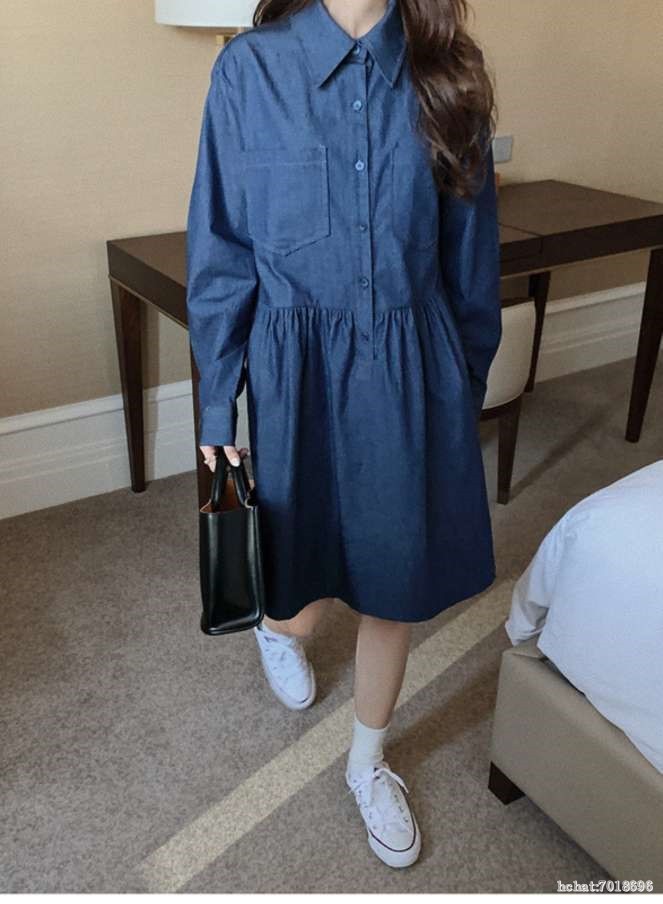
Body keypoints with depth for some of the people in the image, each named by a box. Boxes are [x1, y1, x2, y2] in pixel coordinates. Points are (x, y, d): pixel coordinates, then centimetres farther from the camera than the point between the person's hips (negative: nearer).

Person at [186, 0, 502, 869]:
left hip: (413, 372, 2)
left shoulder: (445, 73, -1)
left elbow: (469, 254, 5)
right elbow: (220, 252, -3)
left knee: (396, 577, 11)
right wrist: (217, 405, -1)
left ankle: (370, 762, 37)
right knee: (313, 559, 17)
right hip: (299, 369, -1)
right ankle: (279, 627, 58)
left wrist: (466, 388, 10)